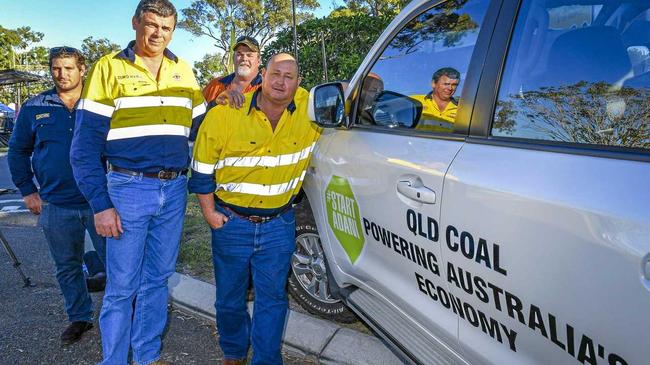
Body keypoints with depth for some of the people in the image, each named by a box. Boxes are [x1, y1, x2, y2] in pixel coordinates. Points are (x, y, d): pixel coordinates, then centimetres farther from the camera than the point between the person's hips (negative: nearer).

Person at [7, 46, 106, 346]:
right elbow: (18, 151, 13)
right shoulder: (34, 108, 5)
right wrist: (28, 191, 6)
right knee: (67, 267, 14)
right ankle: (79, 318, 32)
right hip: (55, 206, 2)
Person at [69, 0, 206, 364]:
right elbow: (85, 146, -5)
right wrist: (101, 204, -10)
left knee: (157, 280, 14)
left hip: (174, 189, 4)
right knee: (122, 286, 3)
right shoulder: (110, 68, -2)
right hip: (129, 187, -3)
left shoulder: (183, 72, 9)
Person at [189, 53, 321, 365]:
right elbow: (202, 169, -3)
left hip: (279, 224, 1)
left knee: (273, 298, 8)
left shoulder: (311, 110, -6)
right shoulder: (225, 115, -11)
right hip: (231, 223, 0)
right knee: (230, 298, 16)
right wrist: (209, 213, -3)